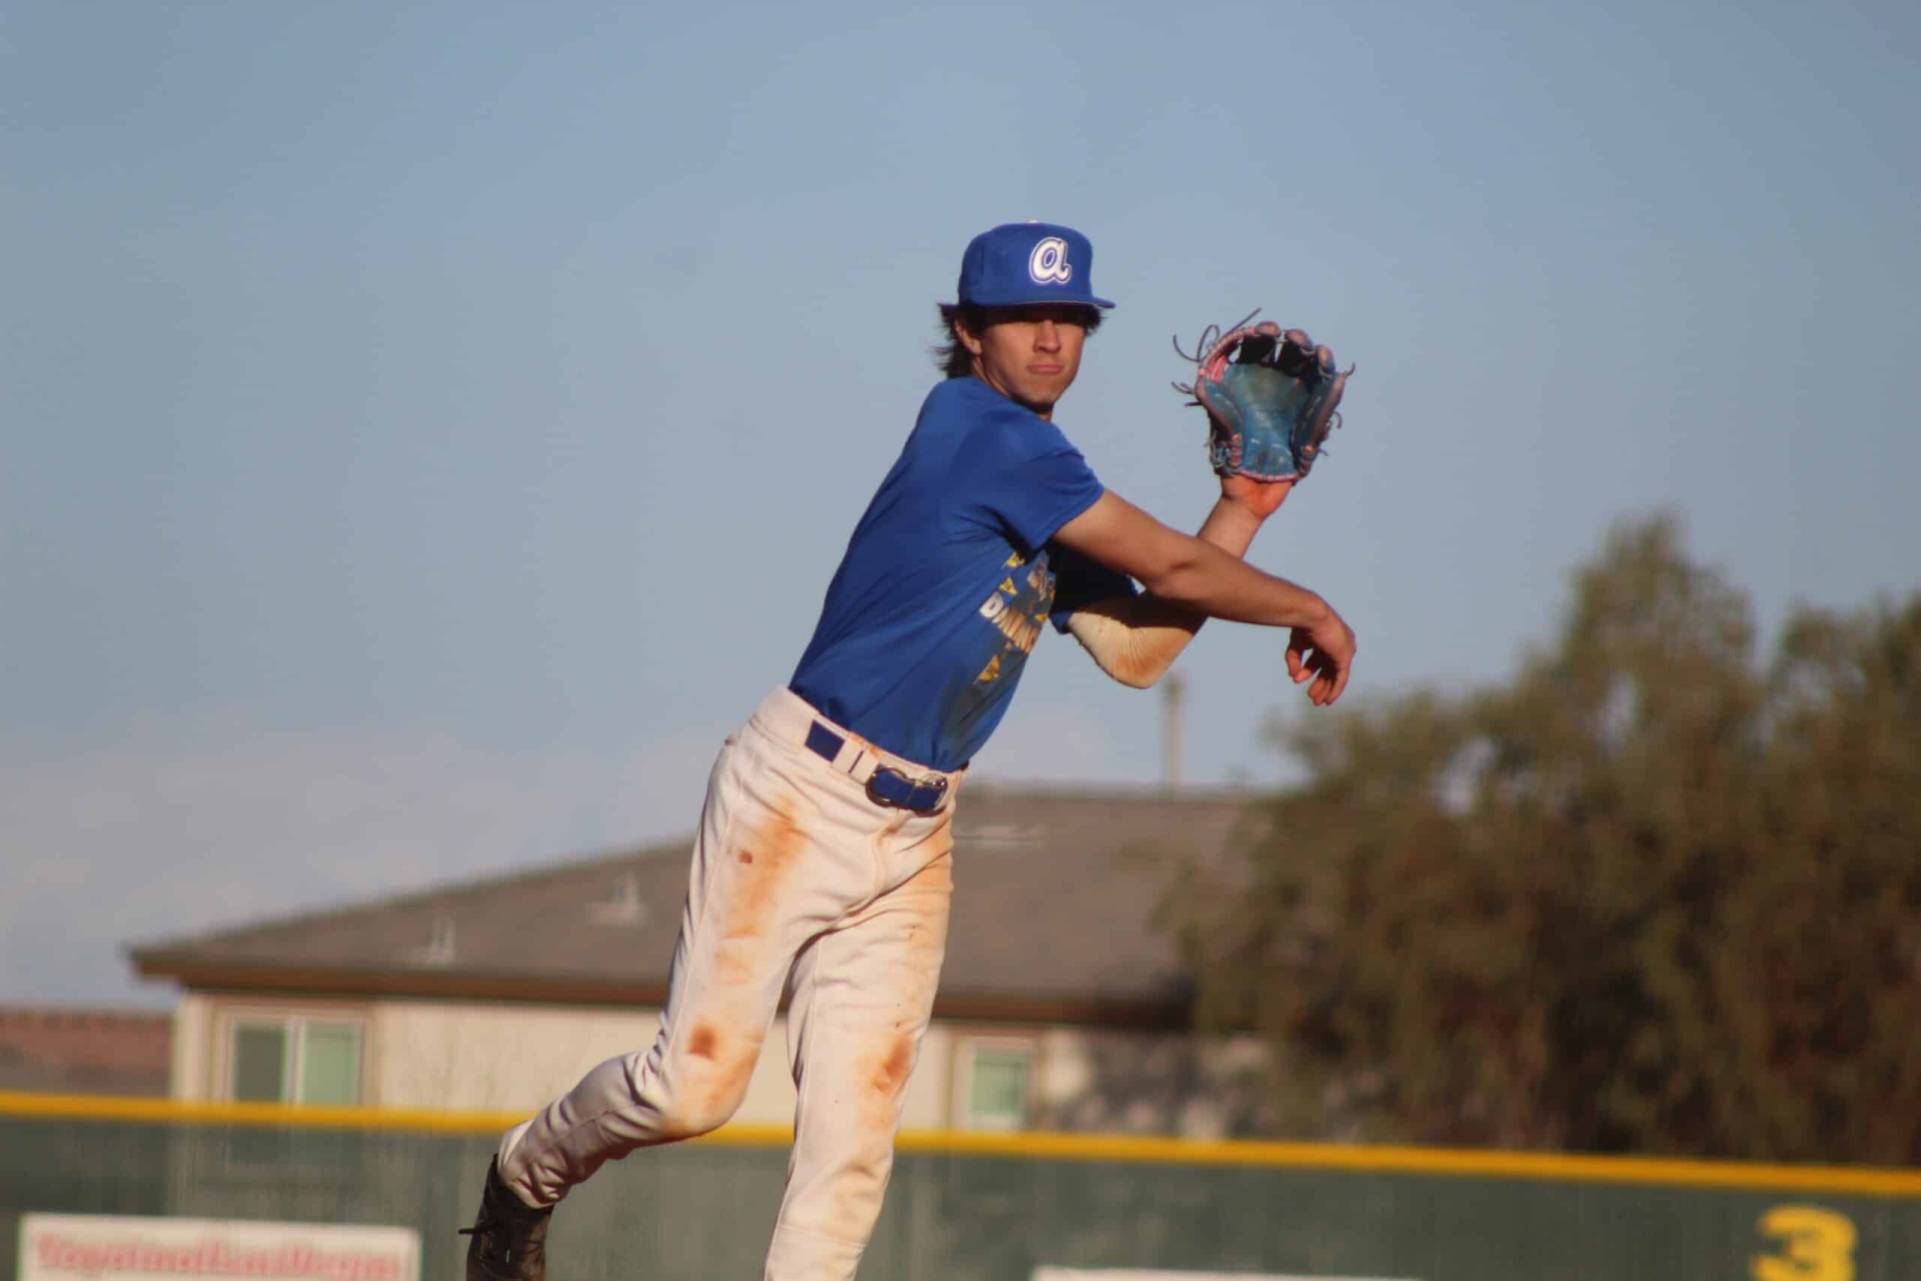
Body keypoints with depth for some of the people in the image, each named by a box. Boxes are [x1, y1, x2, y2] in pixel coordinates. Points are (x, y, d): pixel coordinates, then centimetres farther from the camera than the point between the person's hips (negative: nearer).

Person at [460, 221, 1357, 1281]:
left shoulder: (1045, 496, 16)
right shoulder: (979, 429, -12)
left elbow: (1136, 648, 16)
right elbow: (1170, 566, -11)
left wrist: (1244, 513, 15)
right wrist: (1309, 611, 3)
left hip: (914, 837, 8)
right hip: (802, 796, -8)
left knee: (854, 1133, -1)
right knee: (697, 1084, -7)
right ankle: (528, 1172, 21)